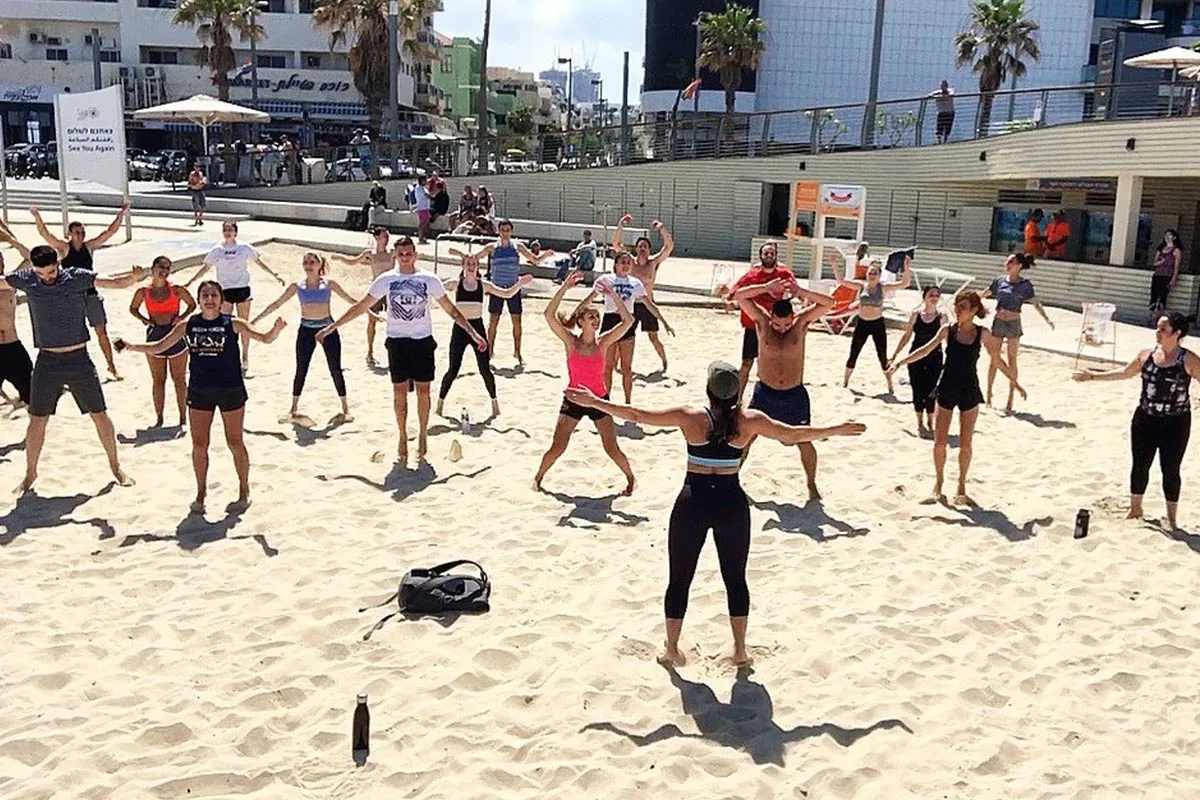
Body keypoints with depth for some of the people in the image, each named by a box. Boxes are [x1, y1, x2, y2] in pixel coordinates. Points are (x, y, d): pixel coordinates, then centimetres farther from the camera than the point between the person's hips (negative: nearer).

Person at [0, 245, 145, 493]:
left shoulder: (77, 277, -10)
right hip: (47, 361, 1)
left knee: (100, 415, 5)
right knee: (37, 420, 6)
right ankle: (30, 473, 22)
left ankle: (116, 467, 20)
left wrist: (135, 277, -37)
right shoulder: (26, 280, -4)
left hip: (79, 359, -1)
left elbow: (116, 283, -17)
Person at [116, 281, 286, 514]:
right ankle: (201, 493, 22)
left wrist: (276, 329, -35)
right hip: (199, 391, 3)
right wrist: (133, 347, -9)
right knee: (199, 445, 6)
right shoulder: (187, 325, 2)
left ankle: (244, 492, 20)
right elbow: (158, 348, 6)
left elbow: (265, 338, -13)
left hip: (231, 390, -3)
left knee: (235, 443, 6)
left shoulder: (233, 324, -7)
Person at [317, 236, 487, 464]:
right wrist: (331, 327, 0)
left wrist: (473, 332, -2)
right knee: (399, 392, 5)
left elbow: (450, 308, 3)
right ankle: (403, 437, 19)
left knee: (423, 391, 4)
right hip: (397, 342, 0)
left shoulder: (429, 279, -2)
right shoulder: (386, 280, -1)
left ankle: (422, 435, 19)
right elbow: (361, 307, 3)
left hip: (423, 342, 0)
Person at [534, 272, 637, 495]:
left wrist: (612, 295, -21)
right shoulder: (570, 342, -10)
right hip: (573, 400, -1)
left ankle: (630, 478, 25)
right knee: (557, 448, 1)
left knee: (612, 448, 2)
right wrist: (565, 287, -27)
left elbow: (628, 320, -15)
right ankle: (538, 477, 25)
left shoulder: (603, 342, -6)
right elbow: (549, 314, -22)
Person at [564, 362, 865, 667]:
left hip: (693, 505, -1)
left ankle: (671, 649, 18)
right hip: (732, 506, 1)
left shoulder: (689, 417, -8)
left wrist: (594, 402, 2)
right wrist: (838, 430, 13)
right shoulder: (749, 421, -6)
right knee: (736, 580, 16)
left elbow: (637, 415, -6)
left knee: (679, 579, 12)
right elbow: (793, 434, 1)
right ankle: (740, 650, 21)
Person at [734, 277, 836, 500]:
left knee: (804, 441, 6)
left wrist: (801, 292, -25)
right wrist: (766, 288, -24)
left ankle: (812, 485, 25)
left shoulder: (801, 322, -6)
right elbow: (739, 296, -14)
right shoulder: (762, 321, -6)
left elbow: (829, 303, -14)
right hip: (764, 393, 0)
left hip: (795, 395, 0)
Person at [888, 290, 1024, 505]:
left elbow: (998, 361, 9)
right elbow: (926, 350, -8)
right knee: (940, 441, 0)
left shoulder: (983, 334, -1)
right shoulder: (947, 330, -2)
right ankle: (938, 484, 17)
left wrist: (1014, 382, 12)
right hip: (947, 389, 0)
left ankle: (961, 487, 20)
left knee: (965, 444, 6)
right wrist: (900, 362, -18)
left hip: (969, 391, 0)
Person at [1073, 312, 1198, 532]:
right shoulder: (1146, 355, 1)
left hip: (1175, 423, -3)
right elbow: (1124, 372, 15)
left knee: (1170, 470, 6)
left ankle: (1171, 518, 21)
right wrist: (1093, 376, 15)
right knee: (1140, 466, 11)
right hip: (1145, 420, 3)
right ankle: (1135, 510, 29)